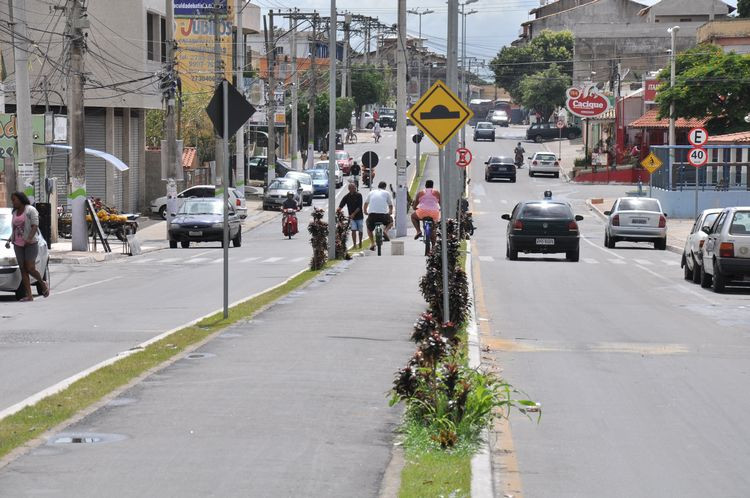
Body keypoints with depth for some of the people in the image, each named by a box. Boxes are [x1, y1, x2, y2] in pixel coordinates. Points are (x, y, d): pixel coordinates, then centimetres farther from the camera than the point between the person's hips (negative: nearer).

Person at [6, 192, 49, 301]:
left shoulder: (30, 210, -4)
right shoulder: (15, 213, 17)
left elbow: (35, 226, -13)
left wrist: (29, 238, -26)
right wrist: (9, 240, 7)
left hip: (31, 243, -6)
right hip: (18, 245, 6)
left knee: (30, 268, -12)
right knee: (23, 269, -1)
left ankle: (43, 283, 16)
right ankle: (28, 295, -2)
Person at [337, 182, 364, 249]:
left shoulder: (359, 195, -8)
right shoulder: (346, 197, -4)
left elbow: (359, 207, -13)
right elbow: (341, 205, -12)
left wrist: (353, 214, -22)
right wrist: (338, 210, -34)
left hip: (359, 216, 0)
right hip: (352, 217, 0)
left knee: (360, 230, 7)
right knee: (353, 230, -12)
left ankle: (360, 243, 26)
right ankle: (355, 244, -11)